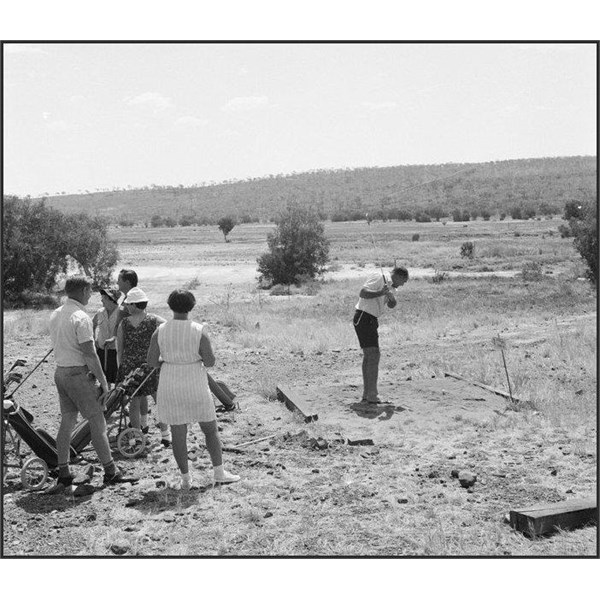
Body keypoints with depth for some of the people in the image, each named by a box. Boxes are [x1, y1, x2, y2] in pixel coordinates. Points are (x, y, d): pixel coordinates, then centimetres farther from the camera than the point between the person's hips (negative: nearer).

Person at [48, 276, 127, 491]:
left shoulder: (55, 315, 10)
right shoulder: (81, 318, -17)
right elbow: (89, 354, -19)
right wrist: (103, 381, -12)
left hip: (60, 372, 9)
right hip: (79, 374, -8)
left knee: (67, 423, 12)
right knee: (98, 423, 0)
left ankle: (63, 475, 14)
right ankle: (110, 472, 8)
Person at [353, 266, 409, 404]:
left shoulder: (388, 284, 19)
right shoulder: (379, 277, -11)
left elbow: (391, 305, 12)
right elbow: (363, 293, -21)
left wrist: (391, 297, -8)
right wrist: (380, 292, -33)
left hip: (370, 320, 11)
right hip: (364, 318, -11)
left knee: (368, 356, 14)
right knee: (374, 355, -14)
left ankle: (367, 394, 20)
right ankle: (372, 396, -15)